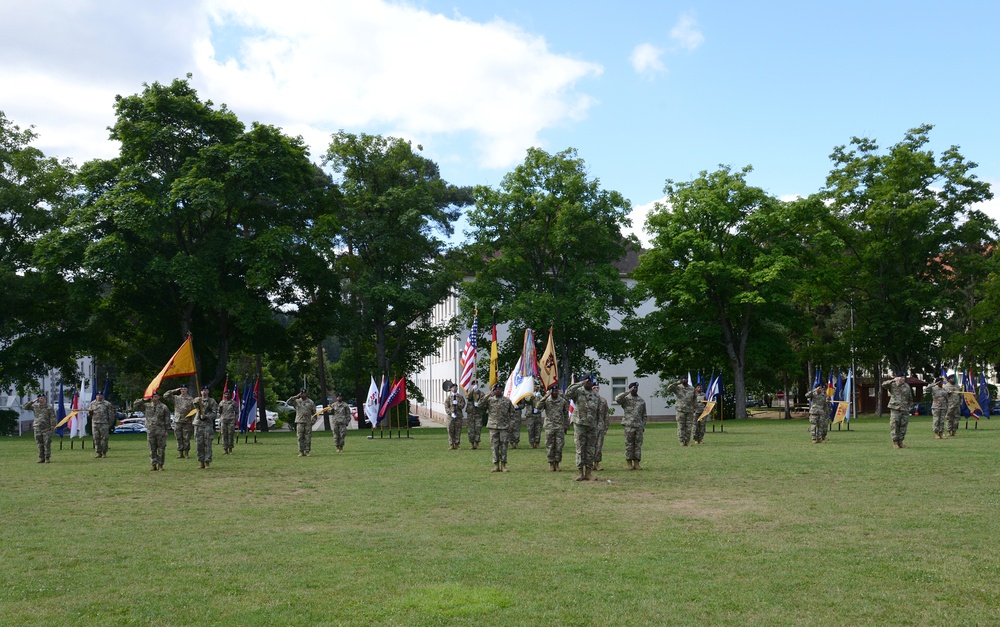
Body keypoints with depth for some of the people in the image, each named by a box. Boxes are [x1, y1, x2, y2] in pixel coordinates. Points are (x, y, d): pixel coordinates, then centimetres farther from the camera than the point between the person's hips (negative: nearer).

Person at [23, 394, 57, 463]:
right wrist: (32, 402, -1)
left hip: (46, 429, -4)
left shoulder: (49, 407, -2)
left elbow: (53, 418, -4)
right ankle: (41, 458, 13)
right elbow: (25, 407, 12)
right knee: (39, 444, 6)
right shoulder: (35, 406, 10)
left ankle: (47, 458, 2)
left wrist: (52, 427, -11)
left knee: (47, 444, -4)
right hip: (37, 428, 4)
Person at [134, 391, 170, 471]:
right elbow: (135, 405, 8)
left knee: (161, 449, 0)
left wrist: (166, 430, -4)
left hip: (161, 431, -2)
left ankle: (160, 465, 7)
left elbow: (167, 420, 2)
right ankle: (154, 465, 10)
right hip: (150, 431, 2)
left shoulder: (163, 407, 2)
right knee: (152, 449, 4)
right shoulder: (146, 406, 8)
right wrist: (143, 400, -1)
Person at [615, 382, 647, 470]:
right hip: (629, 425, -3)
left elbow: (644, 415, 16)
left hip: (639, 426, 3)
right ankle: (629, 463, 4)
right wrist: (628, 392, -16)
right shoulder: (626, 399, 3)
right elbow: (617, 398, -19)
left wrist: (643, 426, 7)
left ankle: (636, 463, 7)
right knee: (629, 445, -1)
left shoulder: (642, 401, 14)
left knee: (638, 445, 2)